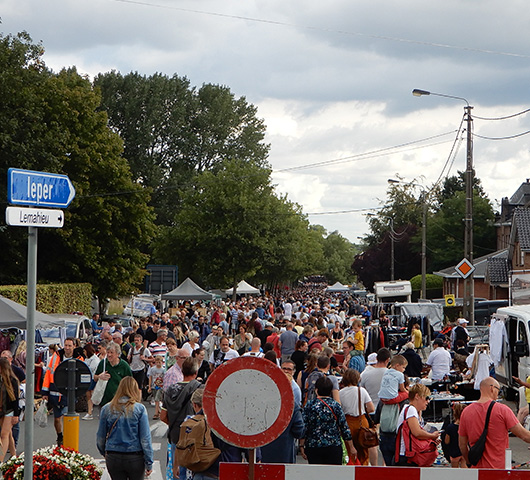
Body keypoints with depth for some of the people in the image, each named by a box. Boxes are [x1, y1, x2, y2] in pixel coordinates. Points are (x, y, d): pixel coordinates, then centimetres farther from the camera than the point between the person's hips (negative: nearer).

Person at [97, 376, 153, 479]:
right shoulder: (140, 409, -8)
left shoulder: (107, 409, -1)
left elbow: (100, 437, 6)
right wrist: (149, 463, -3)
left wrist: (104, 453, 24)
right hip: (135, 459, -2)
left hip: (113, 458, 2)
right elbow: (145, 438, -8)